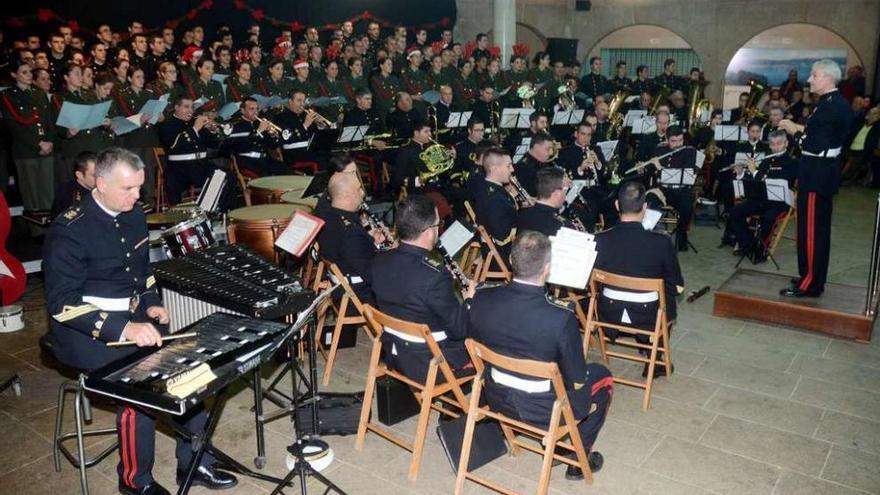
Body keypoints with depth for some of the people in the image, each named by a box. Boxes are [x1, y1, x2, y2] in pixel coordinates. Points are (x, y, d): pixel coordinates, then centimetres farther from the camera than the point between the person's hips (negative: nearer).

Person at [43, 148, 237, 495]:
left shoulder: (133, 214, 4)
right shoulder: (70, 230, -18)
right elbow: (62, 304, -21)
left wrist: (151, 303, 2)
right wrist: (123, 329, -31)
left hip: (131, 318, 7)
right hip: (84, 332, -7)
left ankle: (194, 462, 6)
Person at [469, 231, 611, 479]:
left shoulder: (481, 299, -18)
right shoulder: (562, 318, -31)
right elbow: (577, 380, -16)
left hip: (497, 399, 5)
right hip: (545, 409, -5)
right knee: (602, 375, 21)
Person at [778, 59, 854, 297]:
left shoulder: (831, 107, -20)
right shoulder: (834, 103, 11)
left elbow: (816, 146, -23)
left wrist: (795, 131, -10)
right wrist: (800, 127, 6)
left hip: (817, 175, -11)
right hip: (822, 172, 11)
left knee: (811, 229, -4)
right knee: (818, 228, 17)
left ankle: (809, 284, 4)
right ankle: (813, 277, 29)